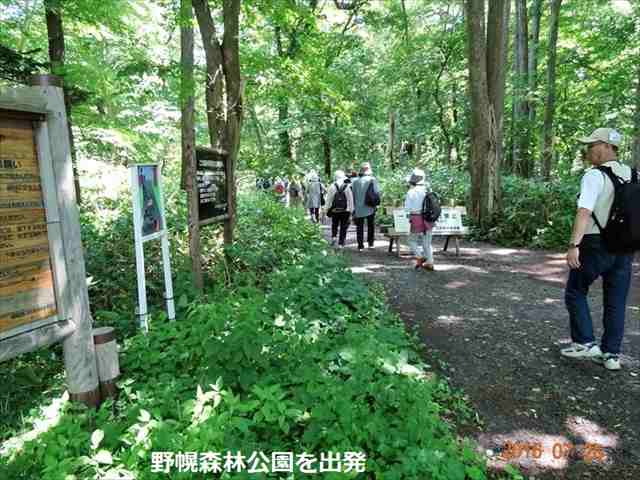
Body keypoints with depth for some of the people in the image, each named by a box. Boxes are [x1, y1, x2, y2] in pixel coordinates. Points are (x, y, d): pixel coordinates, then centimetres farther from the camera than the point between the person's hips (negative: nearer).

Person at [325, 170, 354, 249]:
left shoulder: (332, 186, -6)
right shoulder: (348, 187, -6)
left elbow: (329, 199, -2)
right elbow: (350, 200, -3)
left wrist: (327, 210, 6)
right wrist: (351, 211, 4)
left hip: (335, 210, 0)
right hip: (345, 211, 0)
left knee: (334, 225, 22)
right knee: (343, 227, 7)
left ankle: (333, 236, 3)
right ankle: (341, 244, 7)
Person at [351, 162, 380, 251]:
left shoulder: (354, 180, -2)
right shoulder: (372, 179, -9)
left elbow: (352, 193, 0)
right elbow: (377, 192, -14)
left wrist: (354, 205, 7)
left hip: (358, 208, 2)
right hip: (370, 208, -1)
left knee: (359, 227, 8)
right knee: (371, 225, 15)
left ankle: (360, 246, 9)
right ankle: (371, 243, 18)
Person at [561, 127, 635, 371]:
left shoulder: (594, 175, -13)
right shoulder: (633, 175, 8)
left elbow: (584, 211, -25)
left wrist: (574, 245, -30)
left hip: (596, 244, -6)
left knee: (575, 292, 11)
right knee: (616, 302, 11)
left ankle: (585, 343, 8)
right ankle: (611, 354, 17)